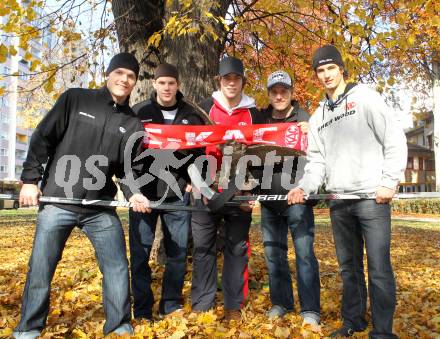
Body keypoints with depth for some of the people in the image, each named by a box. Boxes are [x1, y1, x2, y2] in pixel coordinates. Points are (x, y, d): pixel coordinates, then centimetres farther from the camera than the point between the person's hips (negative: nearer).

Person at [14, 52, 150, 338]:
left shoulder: (133, 125, 7)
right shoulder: (75, 99, 1)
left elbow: (128, 168, 4)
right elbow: (42, 138, 1)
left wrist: (133, 194, -15)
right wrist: (30, 179, -4)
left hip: (102, 209, 2)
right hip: (57, 203, -2)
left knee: (117, 268, 2)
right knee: (40, 271, 7)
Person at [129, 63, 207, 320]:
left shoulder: (191, 115, 7)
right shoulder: (138, 112, 3)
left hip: (178, 193, 2)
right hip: (144, 192, -1)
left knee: (178, 251, 7)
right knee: (140, 252, 2)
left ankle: (172, 305, 22)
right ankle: (142, 311, 15)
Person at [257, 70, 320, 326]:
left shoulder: (305, 118, 4)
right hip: (269, 197, 4)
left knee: (304, 252, -1)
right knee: (274, 252, 10)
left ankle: (310, 309, 10)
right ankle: (281, 302, 23)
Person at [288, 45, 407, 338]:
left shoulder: (364, 97, 1)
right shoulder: (318, 117, 17)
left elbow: (395, 139, -4)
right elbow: (317, 161, 13)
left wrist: (389, 182, -11)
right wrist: (304, 187, -4)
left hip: (372, 197, -5)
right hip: (338, 201, 5)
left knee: (379, 268, -3)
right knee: (348, 266, 14)